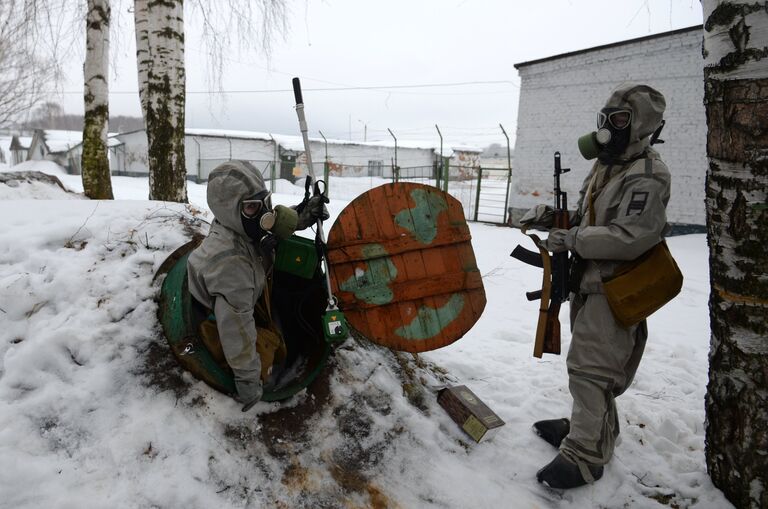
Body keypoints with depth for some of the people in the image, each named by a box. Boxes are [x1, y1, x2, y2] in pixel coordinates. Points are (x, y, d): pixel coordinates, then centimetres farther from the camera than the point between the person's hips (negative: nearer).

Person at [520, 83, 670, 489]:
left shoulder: (646, 176, -17)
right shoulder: (606, 166, 14)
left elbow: (631, 238, -27)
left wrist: (571, 239, -22)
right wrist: (553, 218, 4)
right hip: (590, 281, 10)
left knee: (590, 367, -6)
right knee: (588, 361, 20)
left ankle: (584, 455, 5)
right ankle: (590, 425, 38)